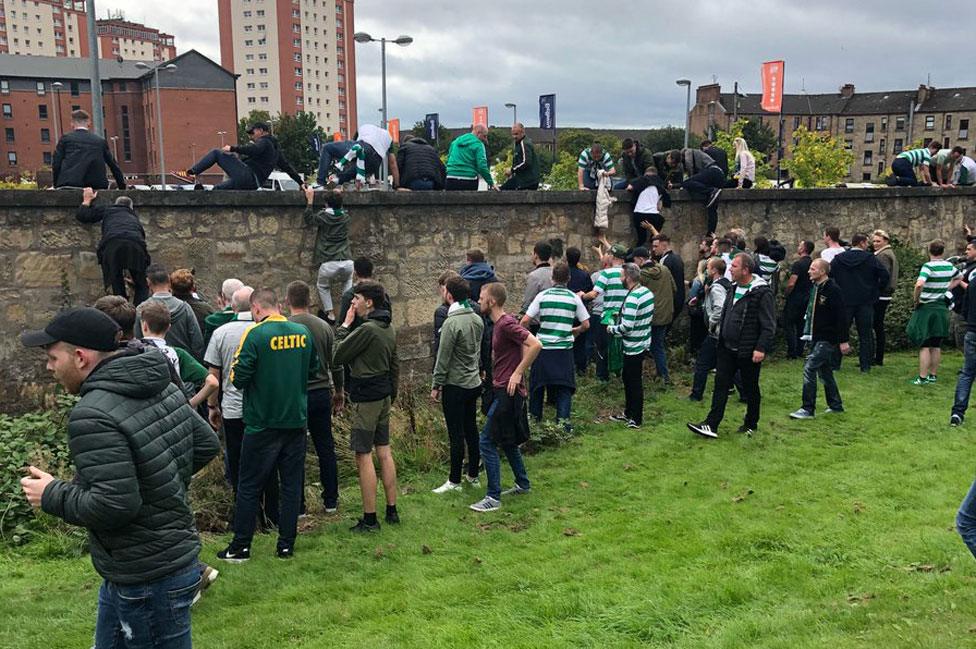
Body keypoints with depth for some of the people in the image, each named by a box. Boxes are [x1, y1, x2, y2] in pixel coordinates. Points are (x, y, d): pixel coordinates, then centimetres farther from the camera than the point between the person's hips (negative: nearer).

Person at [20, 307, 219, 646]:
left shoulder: (92, 416, -24)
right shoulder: (163, 387, 2)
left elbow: (114, 506, -28)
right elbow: (207, 444, 10)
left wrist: (51, 495, -12)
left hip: (147, 581, -9)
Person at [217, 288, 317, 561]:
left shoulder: (255, 334, -13)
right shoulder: (303, 332, 2)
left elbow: (238, 378, -15)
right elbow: (314, 369, 14)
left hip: (262, 423, -4)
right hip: (296, 420, 4)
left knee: (249, 486, 8)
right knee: (292, 484, 11)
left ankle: (240, 547, 15)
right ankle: (286, 545, 16)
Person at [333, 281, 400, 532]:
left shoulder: (367, 329, -19)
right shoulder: (389, 328, 9)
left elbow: (338, 357, -12)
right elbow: (395, 365, 16)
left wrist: (344, 326, -4)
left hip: (365, 398, -9)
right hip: (383, 397, 9)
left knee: (364, 456, -3)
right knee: (384, 451, 13)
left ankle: (369, 518, 1)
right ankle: (392, 510, 19)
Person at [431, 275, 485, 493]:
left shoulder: (452, 323, -19)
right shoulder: (477, 319, 4)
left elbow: (443, 358, -16)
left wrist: (436, 385, -8)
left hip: (455, 385, -8)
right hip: (474, 383, 8)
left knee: (456, 434, -1)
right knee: (471, 430, 15)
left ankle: (454, 481, 6)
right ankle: (473, 475, 24)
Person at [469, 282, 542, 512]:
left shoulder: (506, 324, -18)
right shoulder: (498, 324, 12)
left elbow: (536, 345, -27)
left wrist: (518, 373, -22)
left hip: (507, 392, -10)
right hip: (502, 390, 10)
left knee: (487, 442, -8)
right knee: (507, 440, 21)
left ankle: (493, 497, -3)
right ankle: (523, 484, 35)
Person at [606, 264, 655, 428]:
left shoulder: (632, 298, -25)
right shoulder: (647, 291, 4)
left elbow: (627, 326, -27)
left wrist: (611, 329, -9)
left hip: (634, 347, -9)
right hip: (643, 342, 9)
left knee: (634, 382, 2)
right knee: (627, 378, 21)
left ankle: (636, 419, 13)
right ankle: (629, 413, 32)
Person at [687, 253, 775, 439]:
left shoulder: (761, 293, -16)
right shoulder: (733, 289, 10)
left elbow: (769, 325, -18)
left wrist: (761, 348, -22)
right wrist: (721, 338, 17)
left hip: (748, 352, -7)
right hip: (727, 349, 7)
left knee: (750, 389, 9)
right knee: (720, 385, 3)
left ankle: (751, 424, 26)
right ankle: (711, 425, 2)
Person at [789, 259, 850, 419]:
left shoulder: (833, 290, -17)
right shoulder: (815, 287, 10)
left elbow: (842, 316, -19)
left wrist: (843, 340, -20)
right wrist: (807, 331, 19)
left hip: (828, 339, -9)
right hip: (816, 338, 9)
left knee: (809, 368, -12)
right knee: (824, 370, 16)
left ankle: (808, 409, -8)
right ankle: (835, 405, 28)